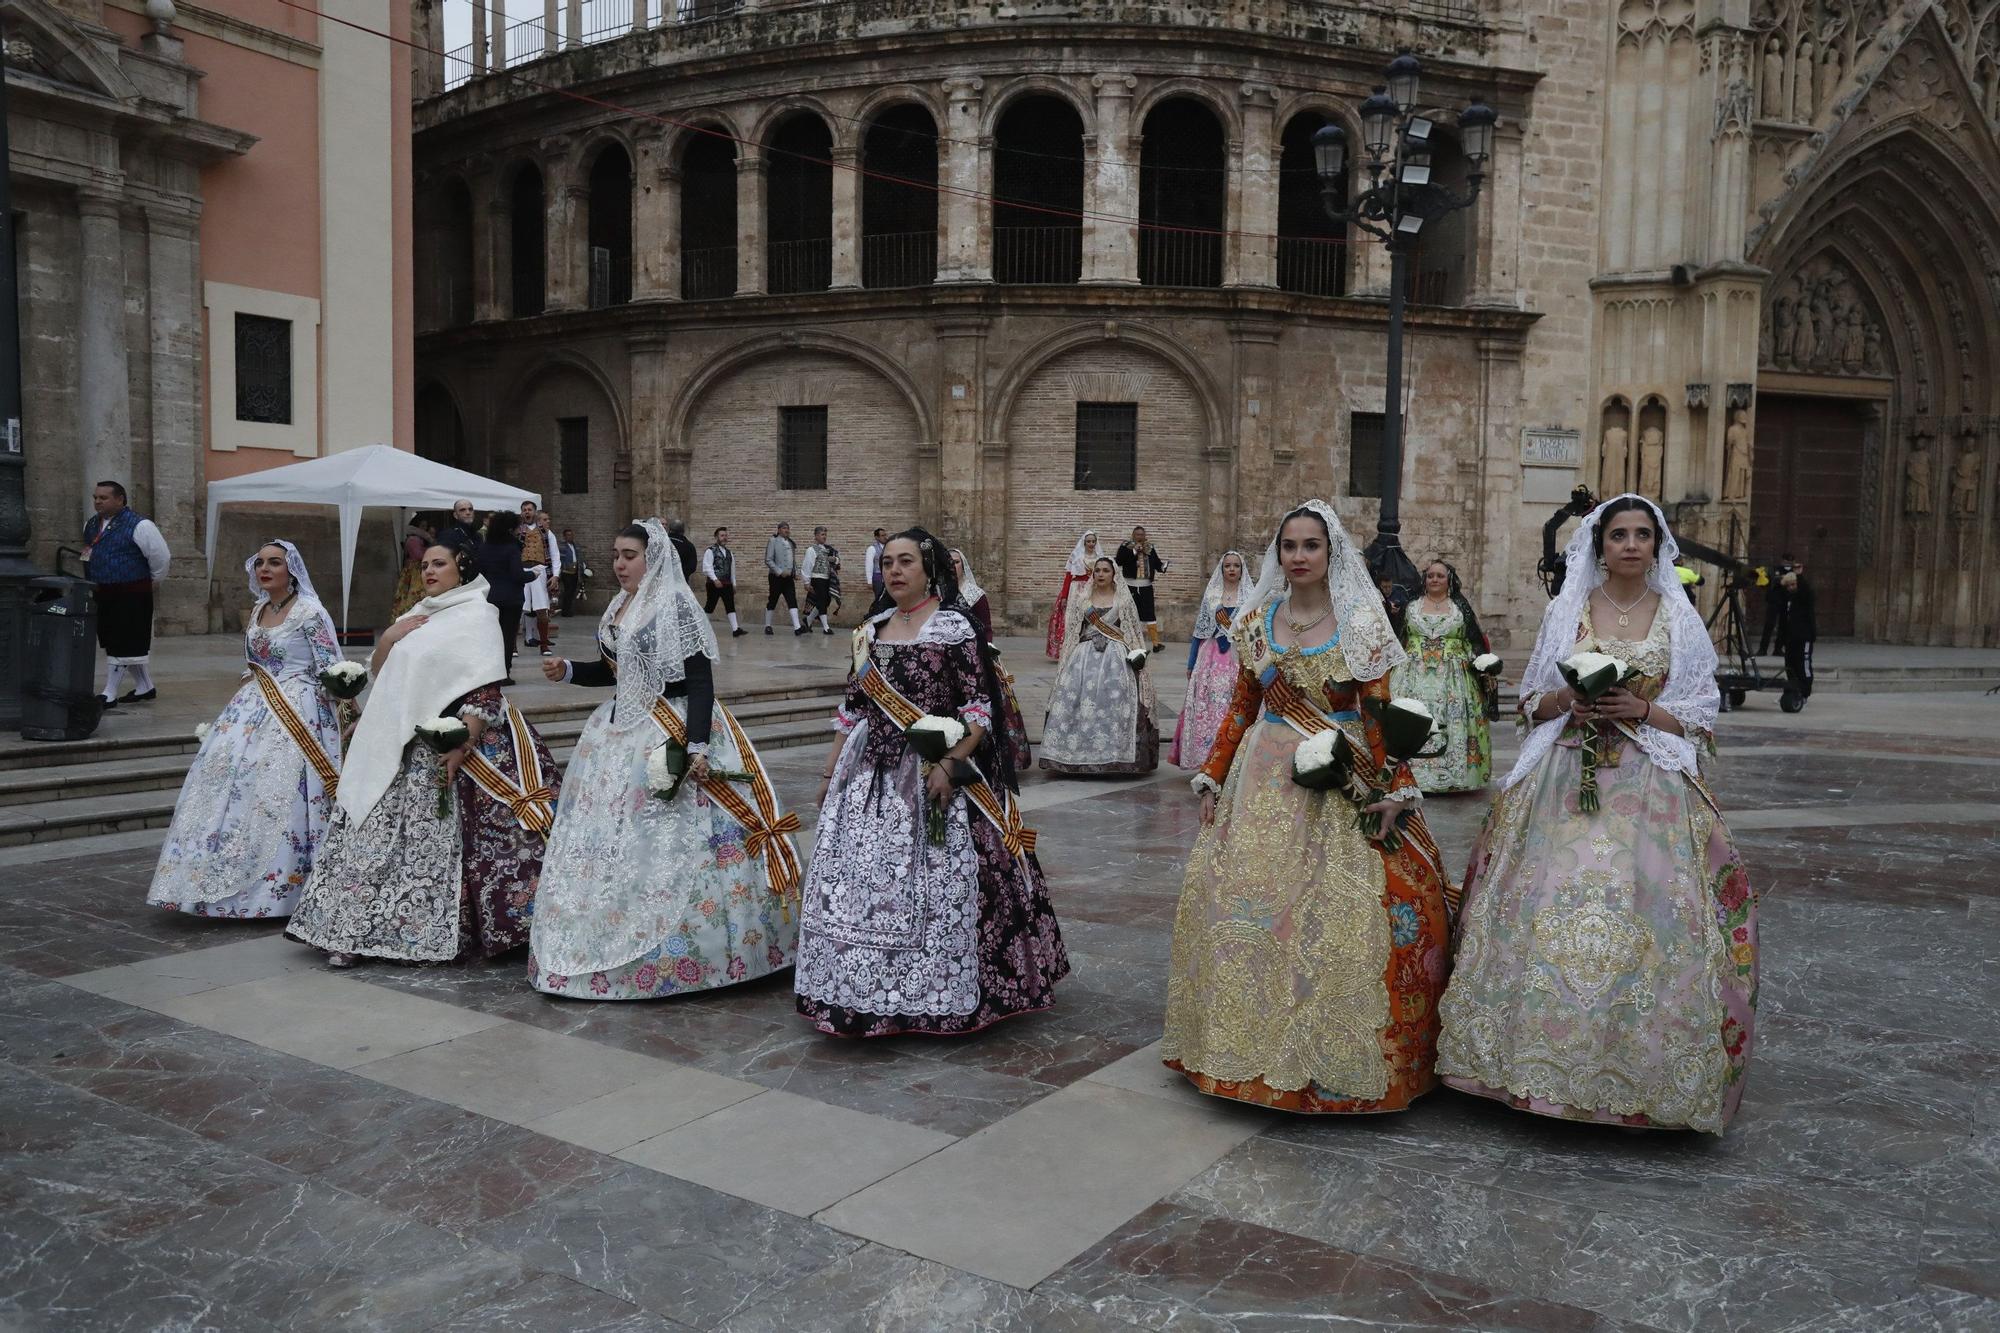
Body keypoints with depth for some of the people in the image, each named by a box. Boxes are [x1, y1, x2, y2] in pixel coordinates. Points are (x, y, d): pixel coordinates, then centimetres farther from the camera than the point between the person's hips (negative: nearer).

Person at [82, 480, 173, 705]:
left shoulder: (139, 526, -14)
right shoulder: (91, 526, 10)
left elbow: (162, 556, -10)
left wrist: (151, 581, 1)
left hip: (131, 595, -8)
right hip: (101, 594, 8)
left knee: (122, 645, -6)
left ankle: (109, 694, 0)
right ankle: (145, 687, 25)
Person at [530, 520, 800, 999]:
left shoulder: (677, 607, -13)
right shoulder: (618, 608, 12)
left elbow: (701, 682, -17)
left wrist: (698, 745, -25)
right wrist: (568, 671, 7)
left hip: (671, 734, -9)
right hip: (620, 734, 9)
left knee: (668, 843, -6)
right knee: (607, 842, 11)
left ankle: (671, 957, 5)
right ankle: (615, 945, 24)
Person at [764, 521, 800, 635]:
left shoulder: (790, 543, 14)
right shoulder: (773, 541, -5)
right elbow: (768, 560, -11)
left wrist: (796, 572, 8)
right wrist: (780, 572, -16)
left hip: (789, 577, 5)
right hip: (776, 577, -5)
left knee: (792, 601, -7)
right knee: (772, 601, 5)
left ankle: (796, 627, -15)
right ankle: (767, 626, 18)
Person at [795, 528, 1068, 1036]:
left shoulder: (954, 627, -6)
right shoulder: (872, 631, 12)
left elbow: (980, 707, -11)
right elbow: (853, 706, 17)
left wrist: (950, 765, -21)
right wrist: (831, 770, 15)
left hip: (932, 774, -6)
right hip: (871, 774, 6)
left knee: (933, 883, -3)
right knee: (859, 879, 6)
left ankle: (940, 996, 12)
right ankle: (864, 994, 19)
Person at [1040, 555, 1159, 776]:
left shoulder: (1124, 600, 9)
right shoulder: (1081, 599, 13)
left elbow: (1135, 630, 10)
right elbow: (1072, 632, 15)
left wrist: (1138, 653, -4)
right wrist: (1067, 660, 9)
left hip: (1116, 657, -2)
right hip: (1084, 656, 2)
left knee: (1111, 701, -15)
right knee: (1076, 702, -10)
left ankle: (1107, 757, -10)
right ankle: (1076, 758, -6)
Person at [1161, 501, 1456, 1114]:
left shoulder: (1362, 623, -3)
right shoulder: (1256, 621, 7)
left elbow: (1380, 715, -5)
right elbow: (1242, 707, 12)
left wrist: (1395, 790, -13)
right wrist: (1213, 777, 9)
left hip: (1343, 783, -3)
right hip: (1268, 781, 3)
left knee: (1343, 913, -6)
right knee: (1247, 902, 1)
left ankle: (1335, 1055, 10)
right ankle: (1259, 1046, 18)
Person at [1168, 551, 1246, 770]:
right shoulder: (1210, 595, 10)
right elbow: (1199, 630, 11)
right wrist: (1191, 664, 10)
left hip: (1238, 659, -2)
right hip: (1211, 659, 2)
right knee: (1205, 708, -1)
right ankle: (1207, 757, 7)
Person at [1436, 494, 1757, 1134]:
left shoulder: (1681, 620, 6)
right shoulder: (1563, 612, 8)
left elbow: (1704, 718, 6)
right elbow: (1530, 701, 12)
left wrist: (1644, 709, -10)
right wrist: (1564, 700, -9)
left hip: (1650, 787, -1)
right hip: (1566, 780, 1)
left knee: (1643, 918, -7)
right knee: (1550, 913, -5)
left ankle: (1642, 1071, 7)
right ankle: (1547, 1060, 9)